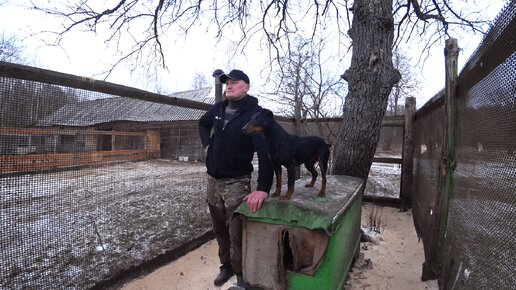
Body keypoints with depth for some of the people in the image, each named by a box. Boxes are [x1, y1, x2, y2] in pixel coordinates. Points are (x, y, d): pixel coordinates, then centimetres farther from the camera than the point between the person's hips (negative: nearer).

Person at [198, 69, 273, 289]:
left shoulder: (255, 113, -18)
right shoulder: (219, 107, 3)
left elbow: (265, 151, -29)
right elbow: (203, 123, 25)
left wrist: (263, 188, -40)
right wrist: (207, 144, 7)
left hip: (237, 182, -6)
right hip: (212, 179, 7)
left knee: (237, 234, -3)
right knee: (219, 229, 19)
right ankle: (226, 265, 40)